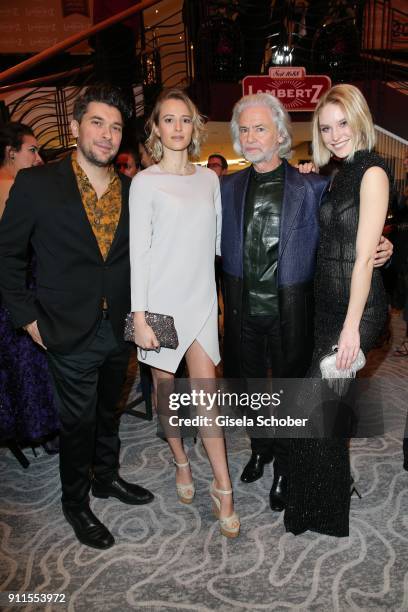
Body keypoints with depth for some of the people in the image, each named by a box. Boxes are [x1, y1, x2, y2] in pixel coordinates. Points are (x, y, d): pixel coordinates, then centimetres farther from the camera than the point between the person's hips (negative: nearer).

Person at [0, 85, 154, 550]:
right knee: (78, 420, 11)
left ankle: (106, 477, 46)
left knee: (108, 411, 21)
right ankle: (75, 502, 35)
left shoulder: (131, 189, 1)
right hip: (70, 333, -4)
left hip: (119, 328, 4)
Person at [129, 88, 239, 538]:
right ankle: (181, 463, 34)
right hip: (161, 298, -2)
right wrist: (139, 315, -12)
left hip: (200, 298, 2)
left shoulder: (209, 178, 9)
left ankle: (223, 488, 11)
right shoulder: (145, 182, -3)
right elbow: (138, 250, -8)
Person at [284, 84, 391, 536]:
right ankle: (336, 488, 37)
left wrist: (352, 326, -19)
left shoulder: (371, 173, -11)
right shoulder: (339, 174, 14)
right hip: (328, 303, 8)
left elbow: (364, 256, -17)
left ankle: (318, 510, 18)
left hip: (356, 307, -8)